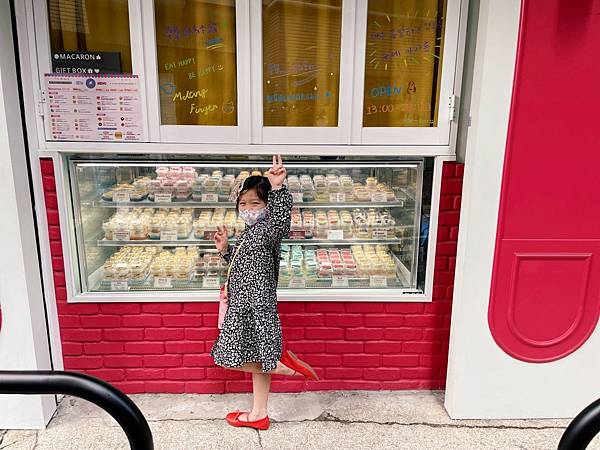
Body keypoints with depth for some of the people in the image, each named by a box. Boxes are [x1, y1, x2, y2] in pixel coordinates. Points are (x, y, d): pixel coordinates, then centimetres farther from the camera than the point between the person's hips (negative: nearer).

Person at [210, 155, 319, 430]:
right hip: (244, 306, 10)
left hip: (256, 307, -9)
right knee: (256, 361, 18)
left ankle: (282, 363, 8)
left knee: (233, 358, -3)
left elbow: (281, 220, -40)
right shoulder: (247, 234, 12)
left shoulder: (266, 230, -16)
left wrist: (277, 188, -53)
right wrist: (225, 249, 7)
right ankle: (258, 415, 31)